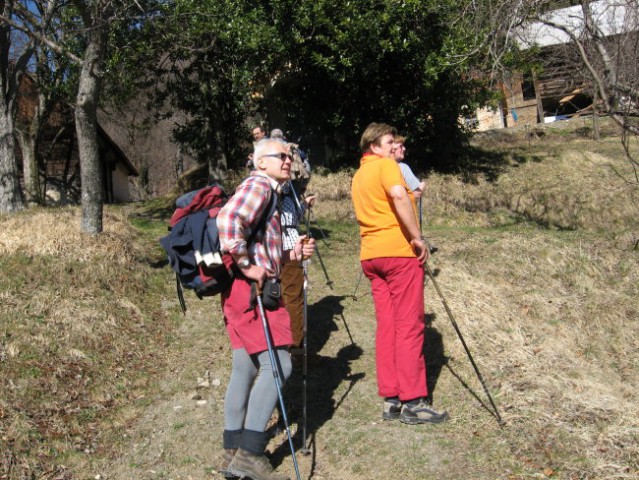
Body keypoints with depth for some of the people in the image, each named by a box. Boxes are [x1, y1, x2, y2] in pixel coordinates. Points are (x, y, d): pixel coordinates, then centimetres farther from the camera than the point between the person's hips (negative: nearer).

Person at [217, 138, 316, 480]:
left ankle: (233, 452, 17)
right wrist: (247, 265, -22)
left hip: (247, 291, 10)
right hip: (250, 289, -10)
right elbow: (228, 219, -27)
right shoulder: (258, 185, -7)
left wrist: (293, 253, 9)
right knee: (278, 364, -11)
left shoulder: (269, 192, 24)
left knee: (245, 368, 10)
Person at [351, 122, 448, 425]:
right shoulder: (386, 165, -5)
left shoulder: (358, 175, 21)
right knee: (409, 326, -5)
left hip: (370, 255, 8)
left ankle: (390, 399, 10)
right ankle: (413, 402, -2)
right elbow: (399, 195, -23)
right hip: (399, 251, -8)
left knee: (386, 326, 8)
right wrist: (417, 237, -19)